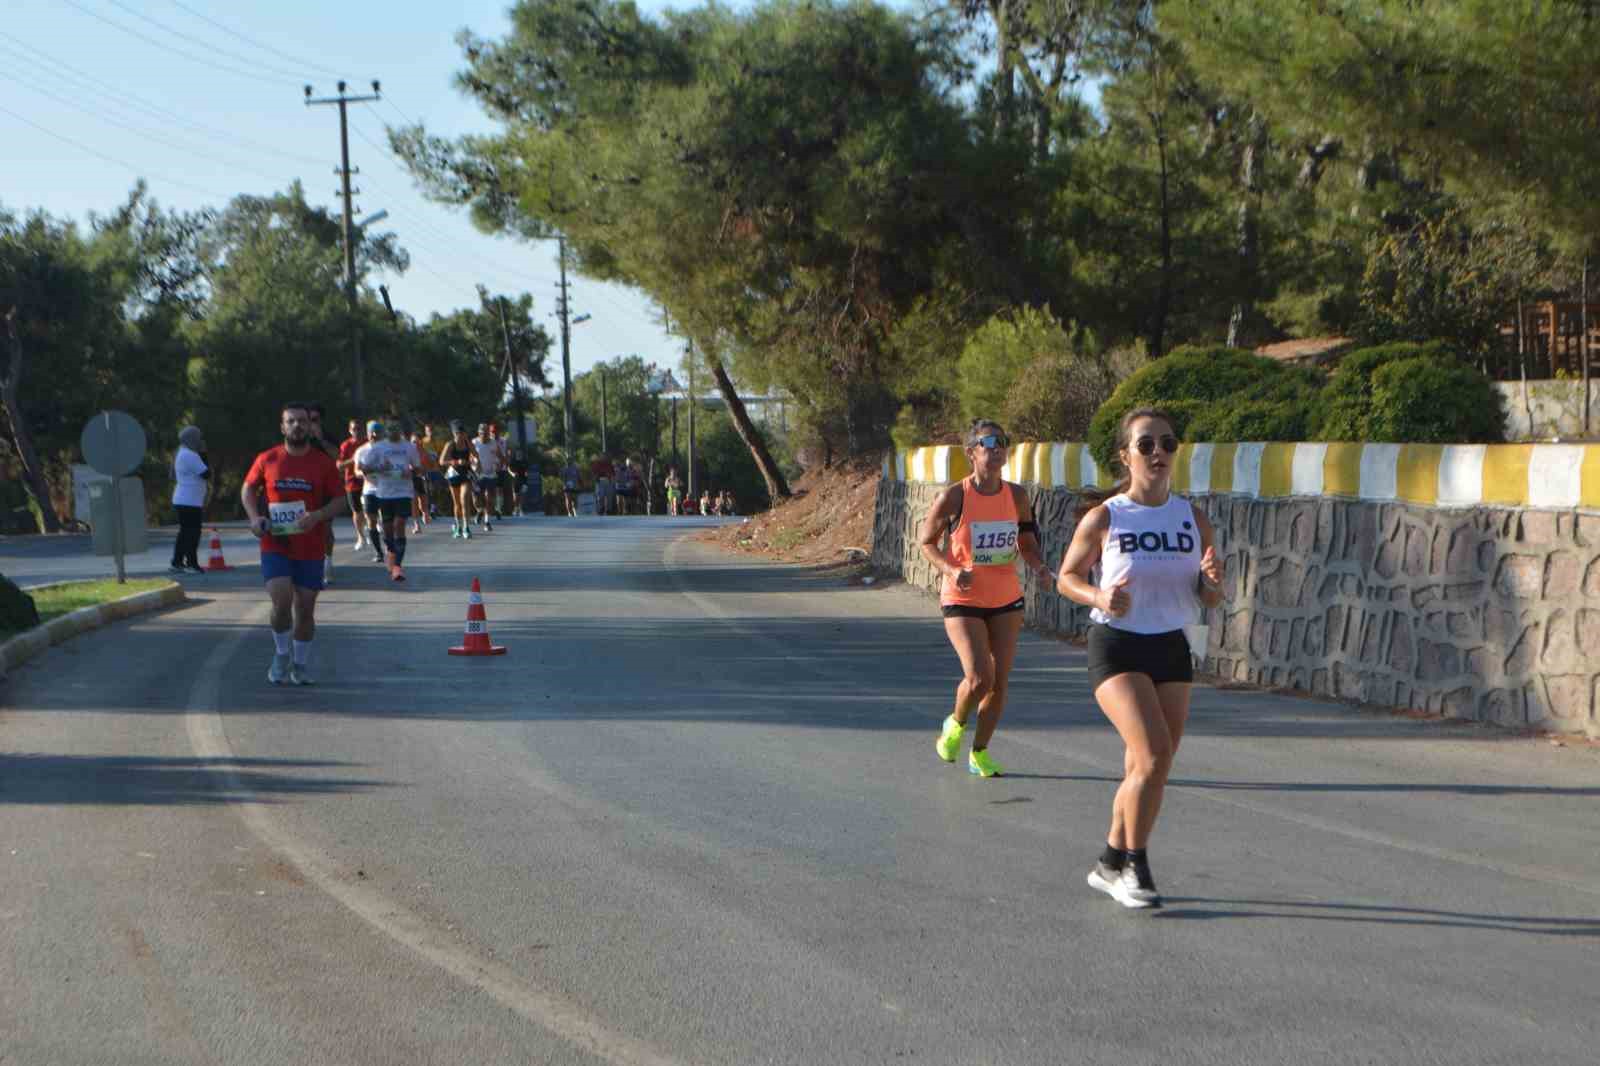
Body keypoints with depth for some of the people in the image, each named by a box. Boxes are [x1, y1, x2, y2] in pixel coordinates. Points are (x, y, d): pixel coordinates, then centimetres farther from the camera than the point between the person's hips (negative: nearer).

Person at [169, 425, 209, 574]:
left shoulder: (181, 454, 17)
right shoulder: (190, 456, -16)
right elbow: (206, 474, -18)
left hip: (182, 500, 10)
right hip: (190, 501, -10)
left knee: (185, 532, 13)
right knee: (192, 533, -8)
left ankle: (177, 563, 15)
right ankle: (192, 563, -7)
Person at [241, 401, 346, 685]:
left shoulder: (324, 464, 0)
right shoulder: (267, 460, 2)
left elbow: (340, 501, 2)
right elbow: (248, 490, 13)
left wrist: (317, 516, -17)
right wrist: (255, 517, -5)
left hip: (311, 549, 1)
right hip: (275, 545, -1)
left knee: (305, 608, 6)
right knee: (281, 601, -16)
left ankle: (301, 663, 24)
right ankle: (282, 654, 9)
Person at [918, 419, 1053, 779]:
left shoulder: (1017, 496, 0)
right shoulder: (954, 497, -12)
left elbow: (1027, 544, 12)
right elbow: (926, 542, -2)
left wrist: (1039, 567, -10)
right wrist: (951, 571, -19)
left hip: (1006, 600, 4)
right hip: (963, 600, -4)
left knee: (1000, 682, 4)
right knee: (979, 678, -17)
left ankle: (979, 752, 22)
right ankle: (955, 724, 16)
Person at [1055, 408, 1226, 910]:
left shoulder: (1193, 518, 3)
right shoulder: (1104, 519, -8)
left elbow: (1210, 600, 8)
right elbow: (1067, 577, 3)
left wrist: (1211, 580, -16)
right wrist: (1099, 597, -18)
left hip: (1171, 649, 5)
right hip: (1117, 646, -4)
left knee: (1145, 771, 8)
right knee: (1155, 756, -19)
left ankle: (1112, 864, 26)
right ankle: (1133, 864, -3)